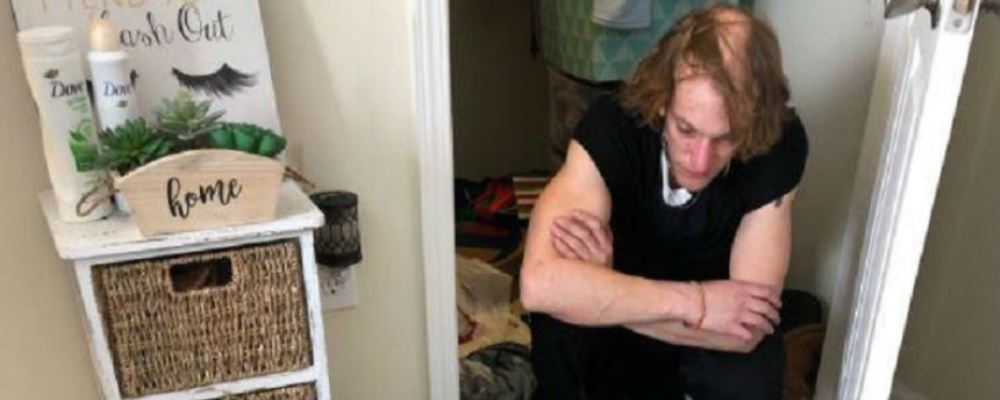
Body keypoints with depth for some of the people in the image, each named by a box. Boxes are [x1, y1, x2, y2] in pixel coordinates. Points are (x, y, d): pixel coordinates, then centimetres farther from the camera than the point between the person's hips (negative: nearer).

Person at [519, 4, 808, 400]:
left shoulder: (779, 145, -28)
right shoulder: (612, 126, -30)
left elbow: (746, 328, -29)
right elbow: (541, 283, -43)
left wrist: (601, 292, -34)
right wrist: (694, 302, -39)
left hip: (711, 334, 1)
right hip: (631, 308, 0)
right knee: (558, 320, -31)